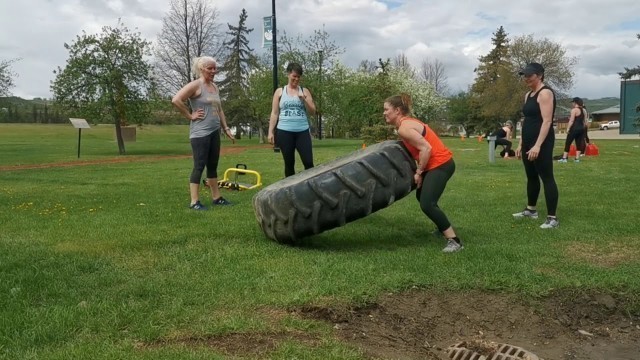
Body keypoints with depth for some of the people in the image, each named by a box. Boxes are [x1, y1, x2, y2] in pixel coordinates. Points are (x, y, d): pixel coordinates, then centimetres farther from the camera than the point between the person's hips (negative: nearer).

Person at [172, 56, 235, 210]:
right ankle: (194, 202, 0)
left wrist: (226, 129, 18)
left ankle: (216, 197, 23)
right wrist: (190, 116, -14)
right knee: (199, 166, -5)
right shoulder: (196, 85, -10)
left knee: (213, 166, 14)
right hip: (200, 133, -8)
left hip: (215, 132, 8)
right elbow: (176, 100, -20)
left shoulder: (215, 87, 14)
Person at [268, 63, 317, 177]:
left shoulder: (304, 91, 10)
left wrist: (304, 100, -8)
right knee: (289, 163, 5)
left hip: (302, 131, 1)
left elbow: (312, 112, 7)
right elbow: (274, 113, 6)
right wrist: (271, 131, 0)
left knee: (308, 162, -6)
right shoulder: (280, 91, 8)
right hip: (284, 132, -1)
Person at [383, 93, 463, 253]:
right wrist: (421, 170, 11)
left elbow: (426, 148, -24)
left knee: (427, 204, -16)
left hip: (440, 165, -11)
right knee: (421, 196, 25)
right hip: (437, 164, 11)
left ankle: (455, 241, -12)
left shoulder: (404, 127, -18)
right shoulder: (407, 122, 13)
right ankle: (443, 228, 37)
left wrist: (419, 172, -15)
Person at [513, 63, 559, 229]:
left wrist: (538, 145, -27)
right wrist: (521, 144, 18)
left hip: (541, 143, -9)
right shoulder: (528, 95, 16)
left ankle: (552, 218, -4)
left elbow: (547, 121, -20)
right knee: (531, 177, 17)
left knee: (547, 178, -7)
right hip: (528, 142, 9)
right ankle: (531, 210, 30)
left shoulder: (545, 93, -12)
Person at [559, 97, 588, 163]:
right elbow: (585, 121, 14)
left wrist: (568, 129, -13)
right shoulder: (584, 110, 12)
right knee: (579, 143, 10)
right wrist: (583, 129, 20)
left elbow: (571, 121, -16)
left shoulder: (574, 110, -11)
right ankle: (577, 158, 8)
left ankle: (564, 158, -5)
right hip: (581, 129, 8)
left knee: (568, 143, -3)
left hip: (574, 128, -8)